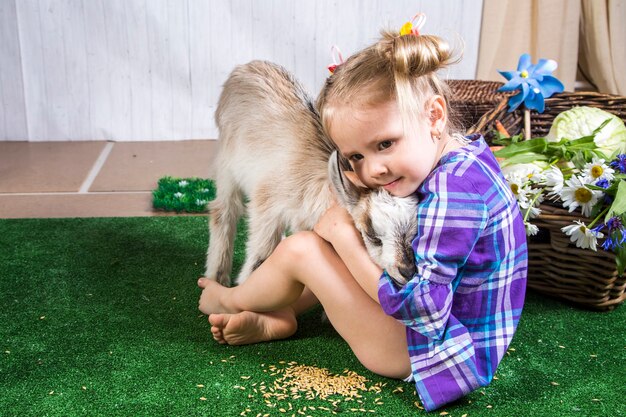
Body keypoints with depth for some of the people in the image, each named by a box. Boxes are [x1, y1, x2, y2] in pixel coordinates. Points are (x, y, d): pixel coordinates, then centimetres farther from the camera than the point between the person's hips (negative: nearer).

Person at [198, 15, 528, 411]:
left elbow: (417, 307, -30)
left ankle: (230, 300, 23)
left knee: (300, 249, -9)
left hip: (430, 353, -10)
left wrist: (344, 236, -23)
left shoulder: (455, 189, -30)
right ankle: (276, 318, 20)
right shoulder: (465, 155, -1)